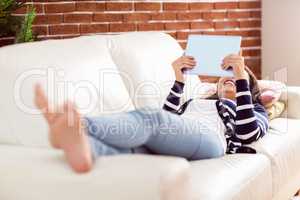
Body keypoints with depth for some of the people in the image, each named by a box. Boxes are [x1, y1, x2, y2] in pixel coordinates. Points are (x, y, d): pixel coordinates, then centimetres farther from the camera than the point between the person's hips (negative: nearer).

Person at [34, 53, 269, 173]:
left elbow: (247, 134, 6)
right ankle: (77, 142, -66)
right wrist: (179, 81, 15)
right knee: (130, 149, -34)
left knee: (149, 119, -36)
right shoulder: (195, 101, 44)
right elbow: (167, 120, 20)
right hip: (165, 146, 4)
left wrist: (242, 78, 4)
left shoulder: (256, 111, 34)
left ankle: (77, 127, -62)